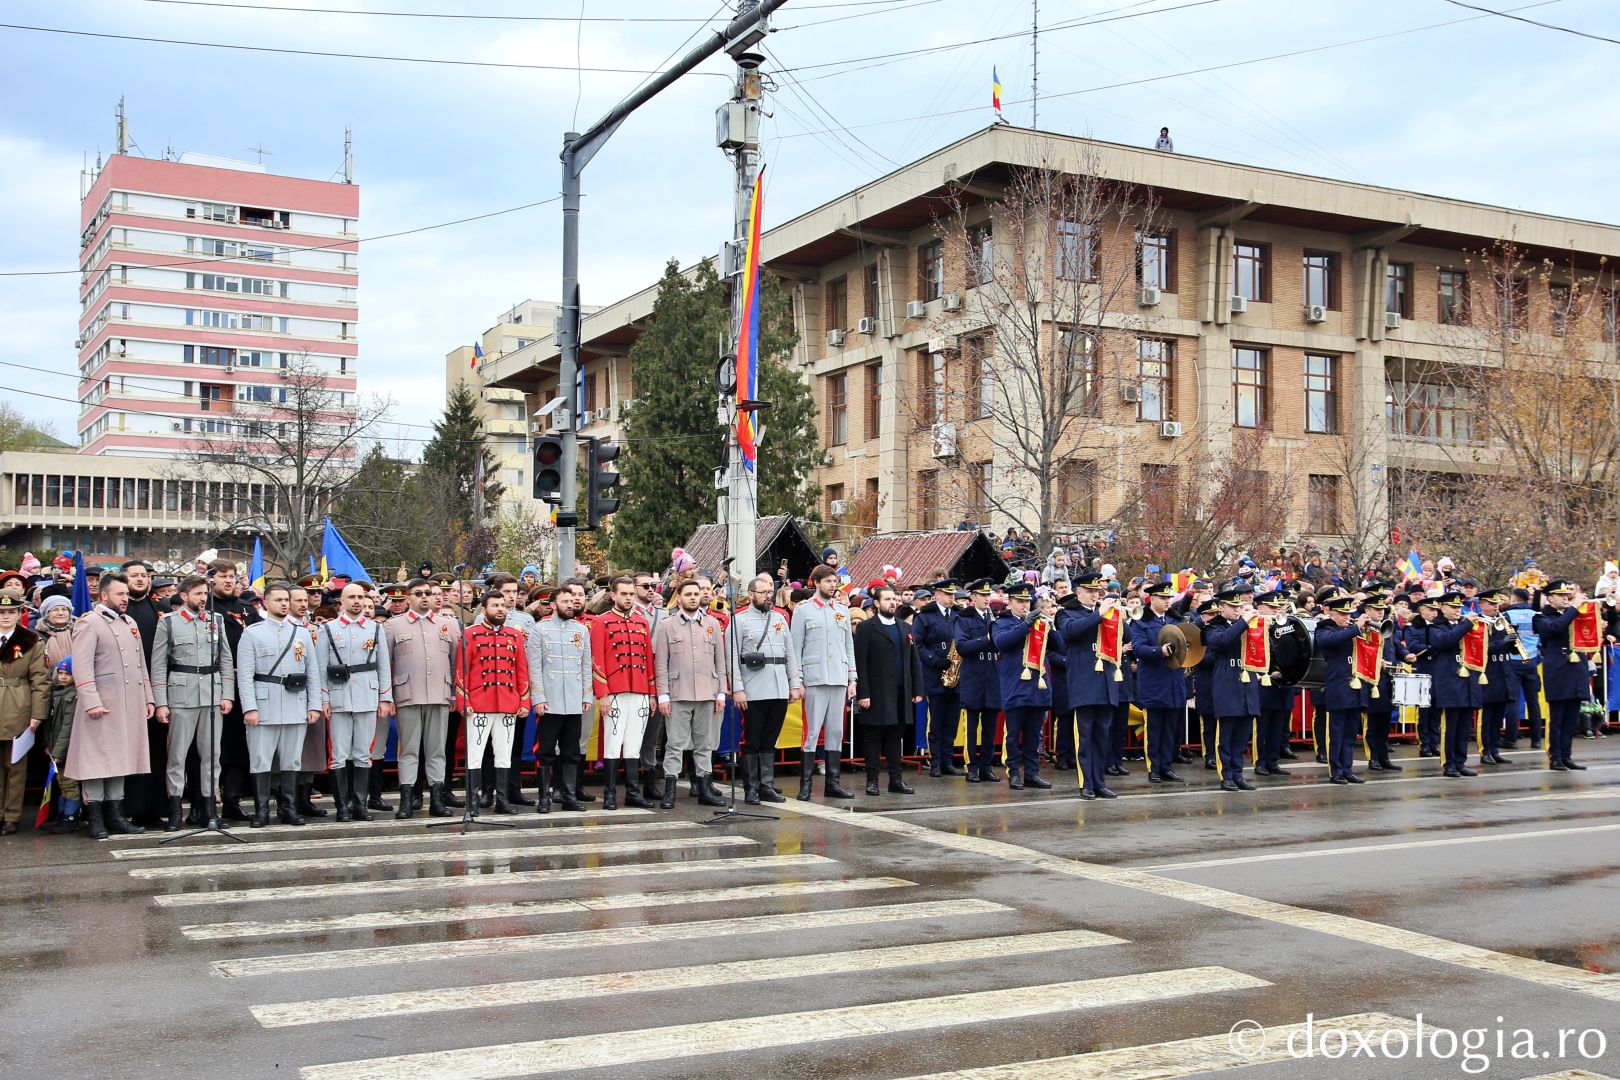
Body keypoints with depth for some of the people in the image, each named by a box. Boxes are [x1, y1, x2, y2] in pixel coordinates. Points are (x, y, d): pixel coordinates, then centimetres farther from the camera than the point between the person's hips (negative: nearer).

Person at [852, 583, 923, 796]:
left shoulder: (905, 628, 16)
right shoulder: (865, 628, -2)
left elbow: (914, 662, 16)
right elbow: (860, 664, -8)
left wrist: (918, 690, 8)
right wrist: (863, 694, -15)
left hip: (901, 694, 5)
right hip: (876, 694, -5)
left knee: (895, 737, 9)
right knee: (873, 737, 0)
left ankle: (896, 779, 13)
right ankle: (872, 780, 5)